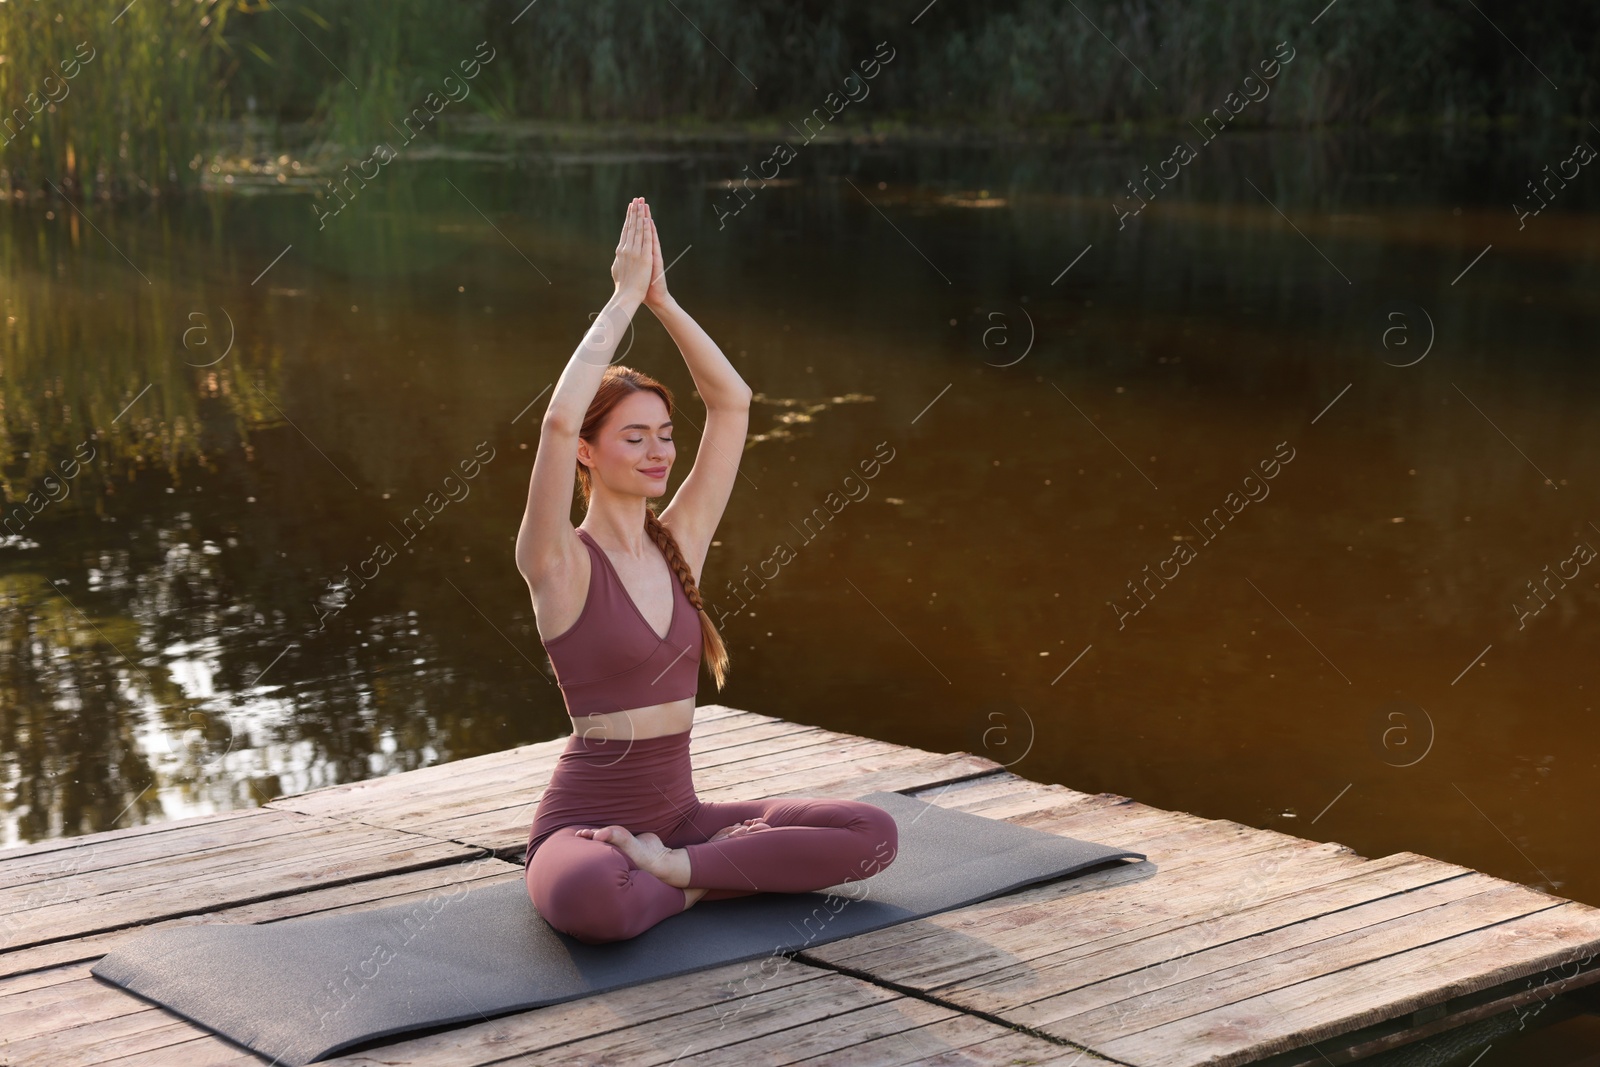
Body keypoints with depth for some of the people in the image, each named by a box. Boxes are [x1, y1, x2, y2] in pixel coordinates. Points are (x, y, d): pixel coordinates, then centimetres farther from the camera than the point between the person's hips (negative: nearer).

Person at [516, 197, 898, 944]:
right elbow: (559, 420, -27)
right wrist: (624, 298, -20)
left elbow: (731, 401, 4)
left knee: (874, 834, -14)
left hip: (678, 814, 6)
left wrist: (660, 297, -5)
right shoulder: (559, 565, -9)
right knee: (586, 900, -42)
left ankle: (674, 866, -13)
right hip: (585, 827, -5)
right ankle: (690, 885, -11)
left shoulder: (678, 543, 7)